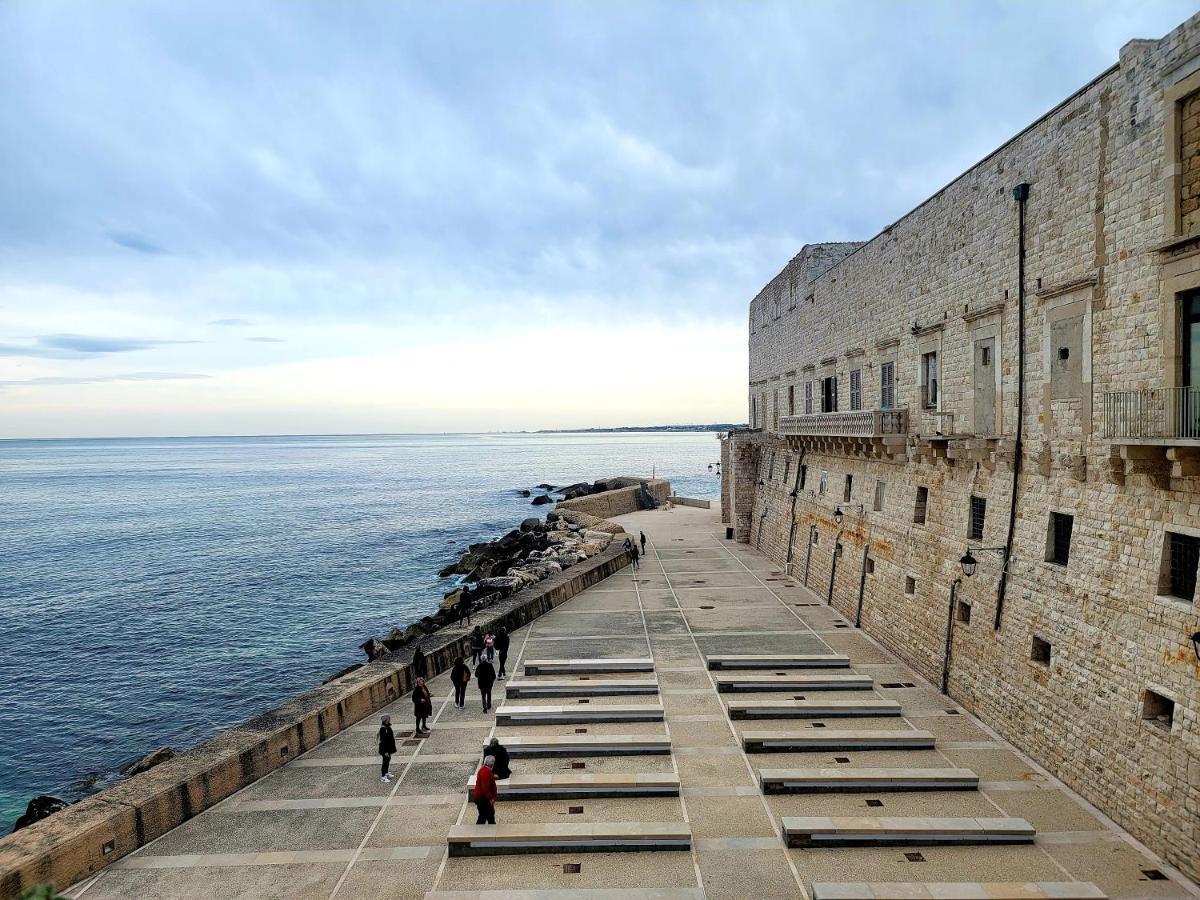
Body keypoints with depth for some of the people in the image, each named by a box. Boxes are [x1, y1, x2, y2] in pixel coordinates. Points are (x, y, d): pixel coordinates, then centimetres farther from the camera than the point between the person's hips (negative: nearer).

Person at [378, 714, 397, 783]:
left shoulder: (387, 727, 4)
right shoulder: (383, 729, -27)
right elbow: (383, 741, -26)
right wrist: (386, 751, -24)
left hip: (389, 747, 10)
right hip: (385, 749, -10)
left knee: (388, 760, 22)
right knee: (385, 761, 1)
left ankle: (386, 773, 38)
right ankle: (383, 777, 12)